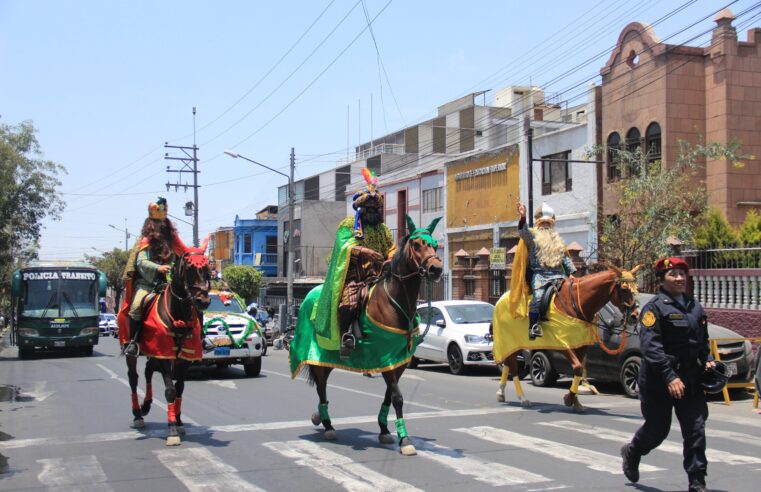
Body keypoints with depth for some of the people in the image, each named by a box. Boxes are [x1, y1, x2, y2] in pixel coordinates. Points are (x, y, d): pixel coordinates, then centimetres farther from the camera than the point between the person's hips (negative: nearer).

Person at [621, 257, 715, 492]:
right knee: (657, 430, 9)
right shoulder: (654, 308, -10)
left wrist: (707, 360, 3)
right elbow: (651, 347, -20)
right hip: (659, 381, -5)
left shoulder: (695, 307, 12)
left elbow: (703, 340, 23)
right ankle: (632, 451, 39)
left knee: (696, 430, -2)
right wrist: (669, 377, -28)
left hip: (691, 378, 5)